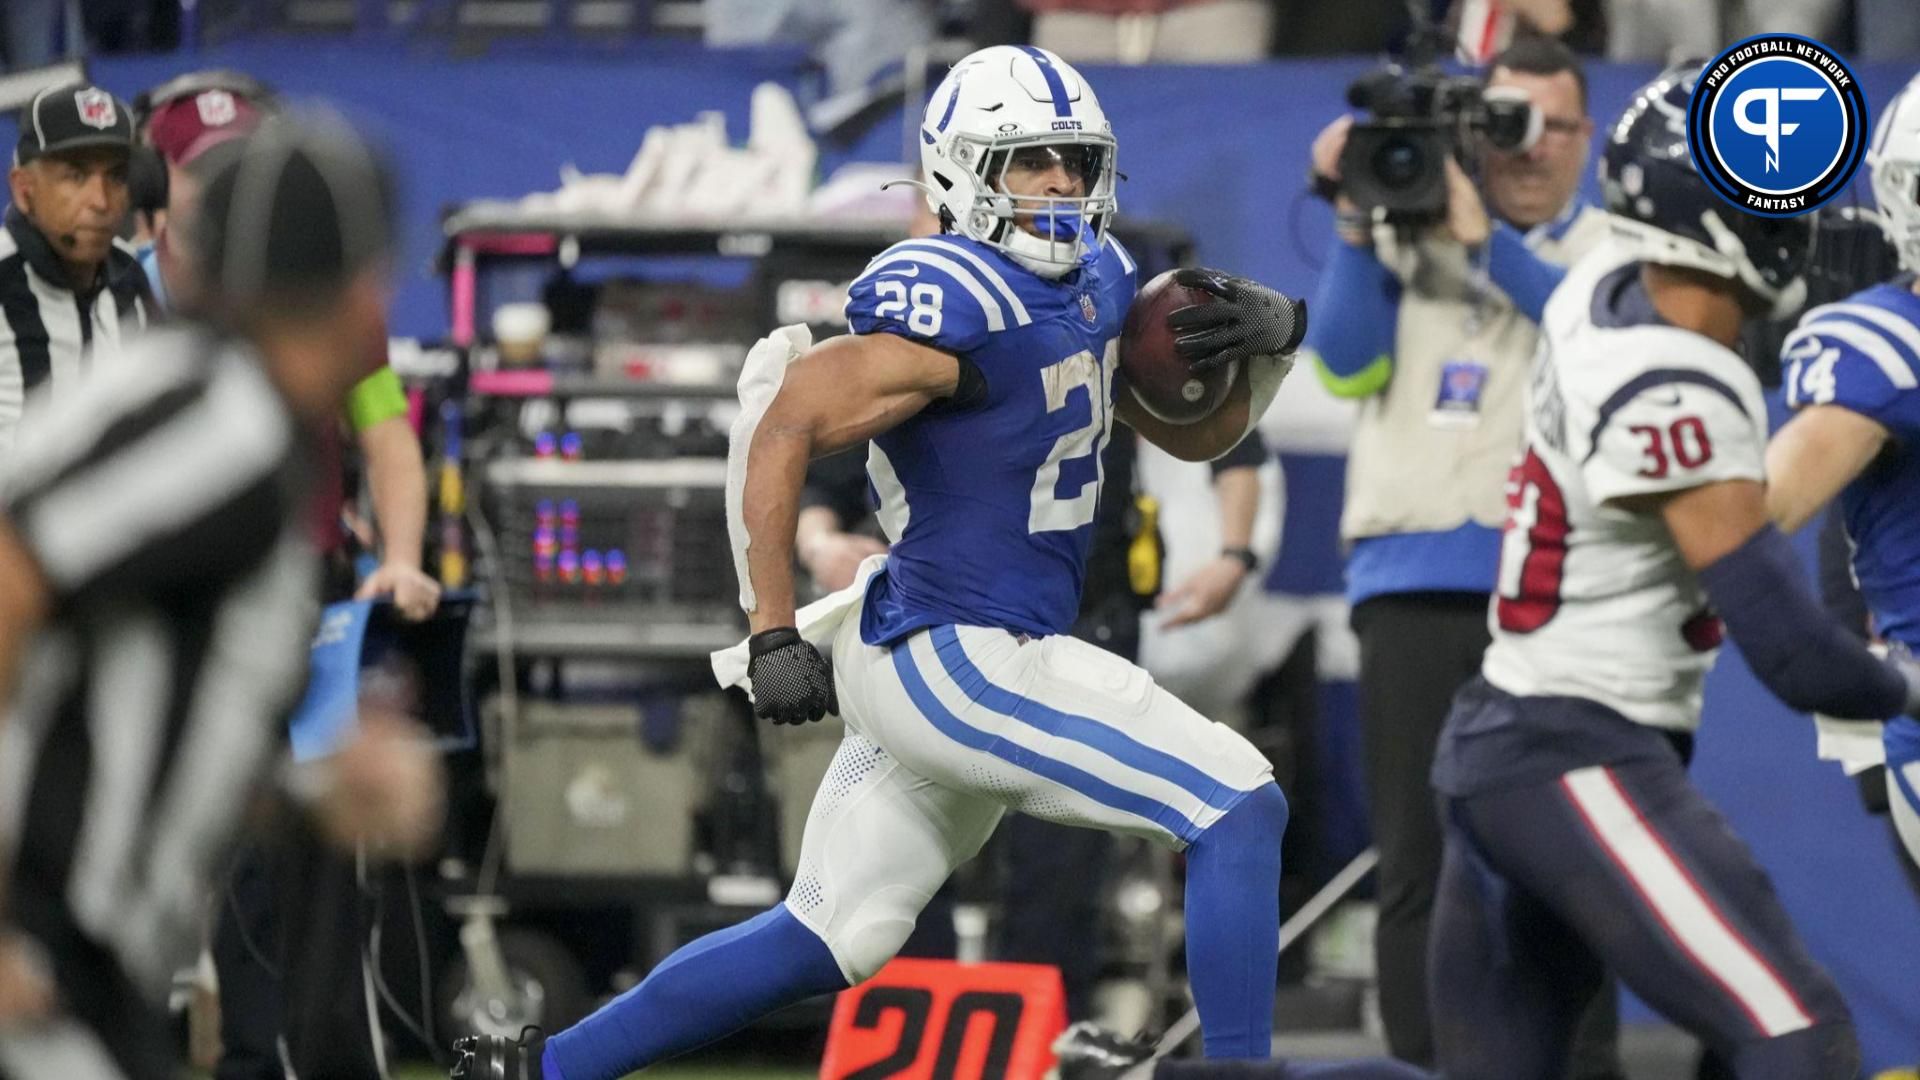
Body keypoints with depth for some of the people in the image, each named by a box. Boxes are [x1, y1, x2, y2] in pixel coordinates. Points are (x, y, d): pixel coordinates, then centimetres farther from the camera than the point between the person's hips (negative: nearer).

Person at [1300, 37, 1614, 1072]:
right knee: (1416, 860, 1)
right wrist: (1358, 224, -7)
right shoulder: (1408, 233, 15)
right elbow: (1345, 363, 3)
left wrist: (1482, 237, -16)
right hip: (1417, 585, 2)